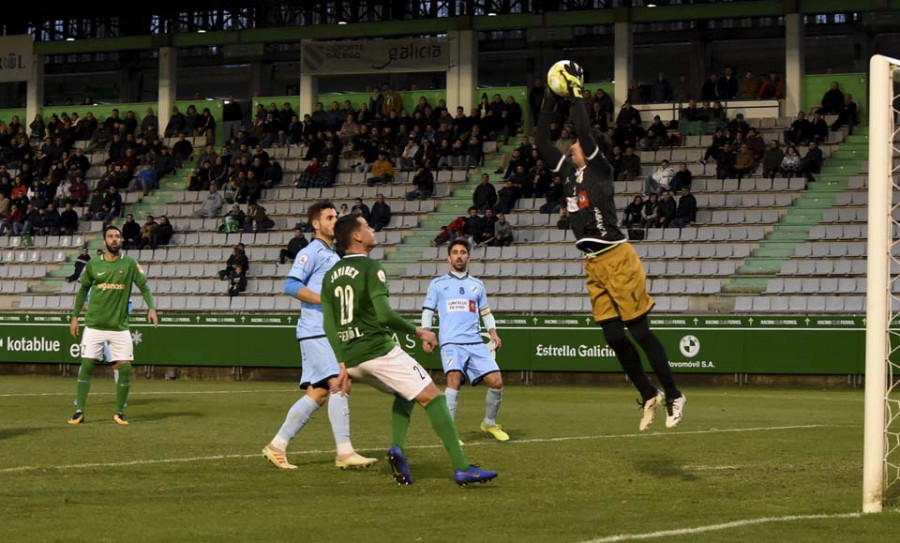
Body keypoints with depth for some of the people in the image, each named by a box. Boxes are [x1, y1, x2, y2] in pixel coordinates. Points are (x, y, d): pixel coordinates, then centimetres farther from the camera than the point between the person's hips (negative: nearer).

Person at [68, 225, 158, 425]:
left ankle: (119, 412, 8)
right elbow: (83, 290, 13)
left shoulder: (129, 264, 2)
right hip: (94, 325, 0)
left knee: (125, 367, -5)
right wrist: (75, 316, 11)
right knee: (86, 365, -5)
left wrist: (151, 307, -16)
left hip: (120, 326, 0)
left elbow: (144, 286, 1)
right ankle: (79, 412, 0)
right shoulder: (93, 265, 4)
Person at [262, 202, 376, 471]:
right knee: (340, 385, -16)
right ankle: (344, 453, -17)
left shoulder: (334, 255, 21)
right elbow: (291, 285, -18)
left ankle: (277, 446, 12)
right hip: (315, 331, -9)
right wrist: (328, 300, -22)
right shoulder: (311, 252, -7)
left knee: (317, 395, 7)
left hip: (330, 333, 9)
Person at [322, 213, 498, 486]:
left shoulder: (330, 276, 14)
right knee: (433, 397, -5)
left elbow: (329, 326, 12)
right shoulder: (370, 268, -8)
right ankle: (462, 468, -15)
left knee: (405, 394, 27)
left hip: (351, 360, 8)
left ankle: (398, 448, 2)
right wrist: (418, 331, -5)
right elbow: (384, 315, -17)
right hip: (378, 349, -8)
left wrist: (344, 363, 14)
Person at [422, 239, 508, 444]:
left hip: (476, 343, 3)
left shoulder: (477, 285, 19)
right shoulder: (437, 284, 11)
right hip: (451, 342, -3)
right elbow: (427, 311, 11)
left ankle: (489, 423, 17)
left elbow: (486, 312, 24)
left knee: (496, 382, -8)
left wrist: (493, 333, 8)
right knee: (454, 379, -27)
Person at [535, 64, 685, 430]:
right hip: (594, 265, 7)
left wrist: (575, 95, -11)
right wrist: (550, 101, 10)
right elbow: (542, 142, 15)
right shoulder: (570, 171, 13)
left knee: (638, 331, -5)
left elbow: (583, 131, -20)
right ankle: (648, 396, 17)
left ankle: (673, 396, 4)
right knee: (613, 337, 6)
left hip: (617, 260, -7)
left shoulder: (599, 168, -6)